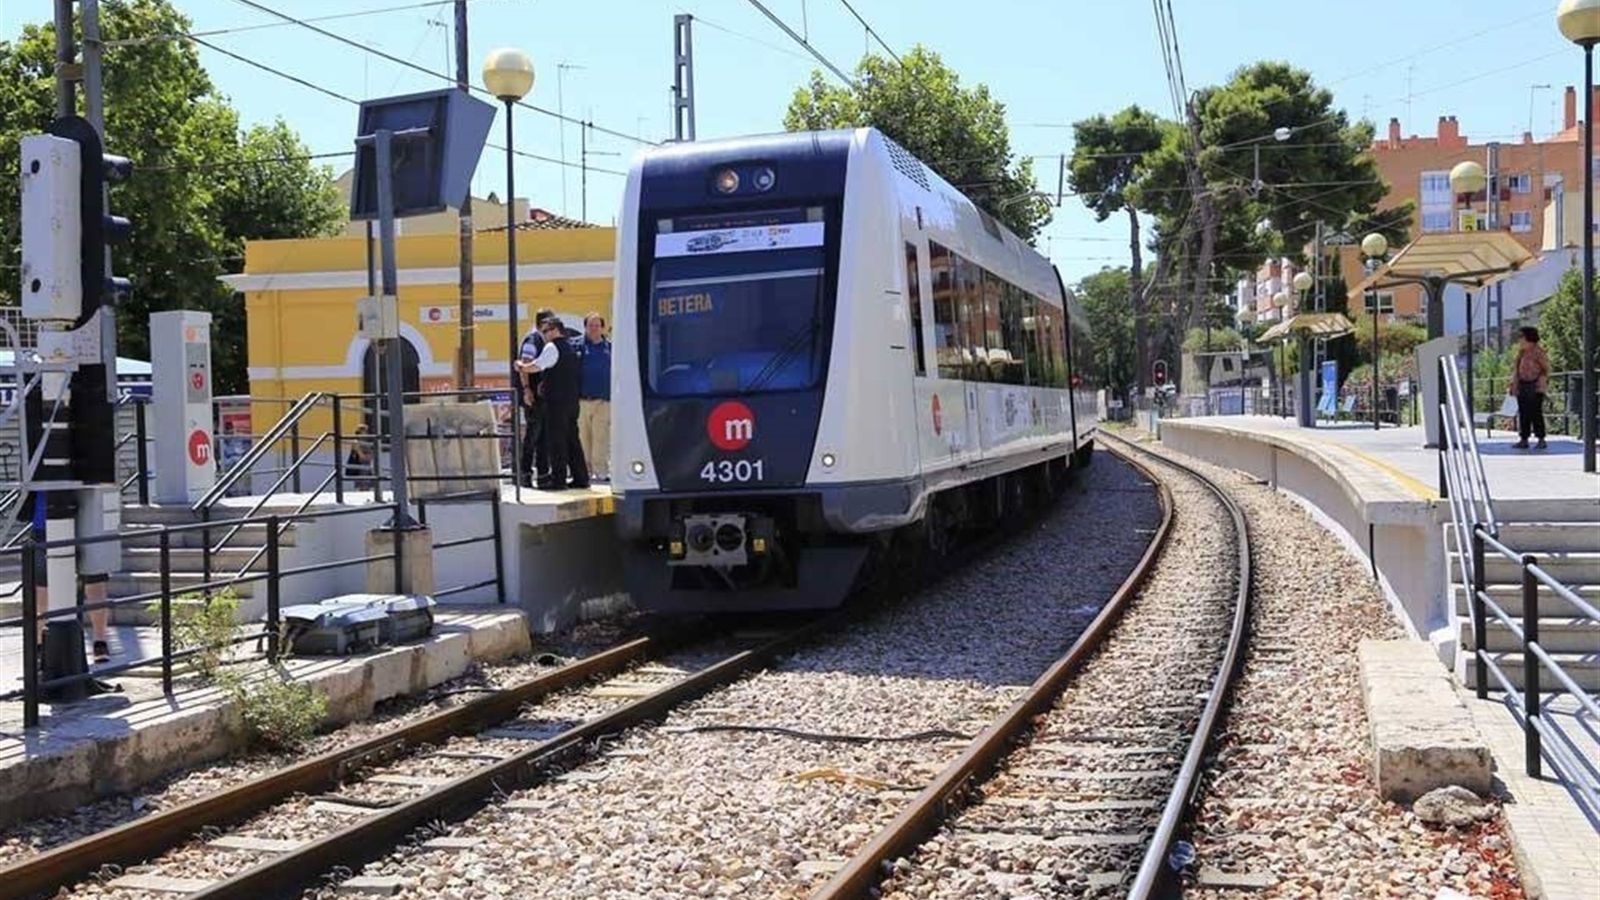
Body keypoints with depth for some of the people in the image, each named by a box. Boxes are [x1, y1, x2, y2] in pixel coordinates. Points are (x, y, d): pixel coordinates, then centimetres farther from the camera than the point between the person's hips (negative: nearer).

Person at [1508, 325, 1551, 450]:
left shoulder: (1538, 352, -7)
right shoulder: (1521, 352, 13)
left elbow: (1546, 369, -5)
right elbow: (1515, 369, 19)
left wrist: (1543, 383, -13)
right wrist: (1513, 385, 15)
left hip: (1534, 387, -7)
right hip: (1522, 386, 7)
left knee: (1536, 413, -6)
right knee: (1523, 413, 7)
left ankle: (1541, 439, -1)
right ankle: (1524, 439, 10)